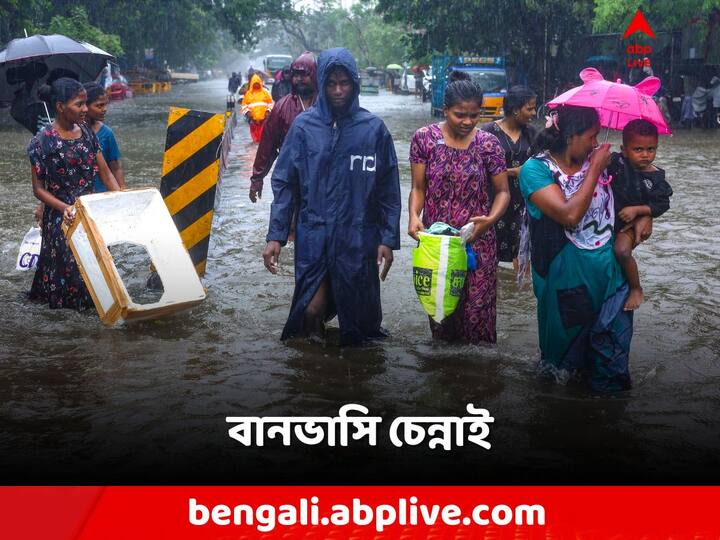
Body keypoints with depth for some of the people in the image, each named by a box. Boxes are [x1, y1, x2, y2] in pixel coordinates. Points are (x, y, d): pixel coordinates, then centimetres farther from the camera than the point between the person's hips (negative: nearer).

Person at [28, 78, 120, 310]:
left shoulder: (87, 133, 2)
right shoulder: (42, 141, -14)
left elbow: (105, 172, 4)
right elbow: (38, 189, -10)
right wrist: (64, 208, -26)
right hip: (61, 217, -5)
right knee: (68, 265, 5)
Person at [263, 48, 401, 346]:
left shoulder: (374, 128, 1)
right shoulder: (304, 126, 1)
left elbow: (389, 189, 2)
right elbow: (284, 184, 2)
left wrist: (388, 239, -2)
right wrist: (275, 236, -5)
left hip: (359, 238, 0)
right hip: (313, 236, 0)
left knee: (360, 314, 5)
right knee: (311, 309, -5)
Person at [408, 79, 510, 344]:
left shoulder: (488, 144, -2)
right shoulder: (425, 138, -1)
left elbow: (502, 191, 3)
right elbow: (418, 188, 3)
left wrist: (491, 218, -17)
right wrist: (414, 216, -17)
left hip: (477, 240, 0)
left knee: (477, 312, -2)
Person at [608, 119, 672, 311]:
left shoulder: (655, 178, -14)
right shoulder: (616, 162, -12)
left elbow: (662, 205, -10)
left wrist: (637, 210, -21)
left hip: (633, 222, -4)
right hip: (609, 216, 4)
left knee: (622, 251, -27)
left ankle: (636, 289, -7)